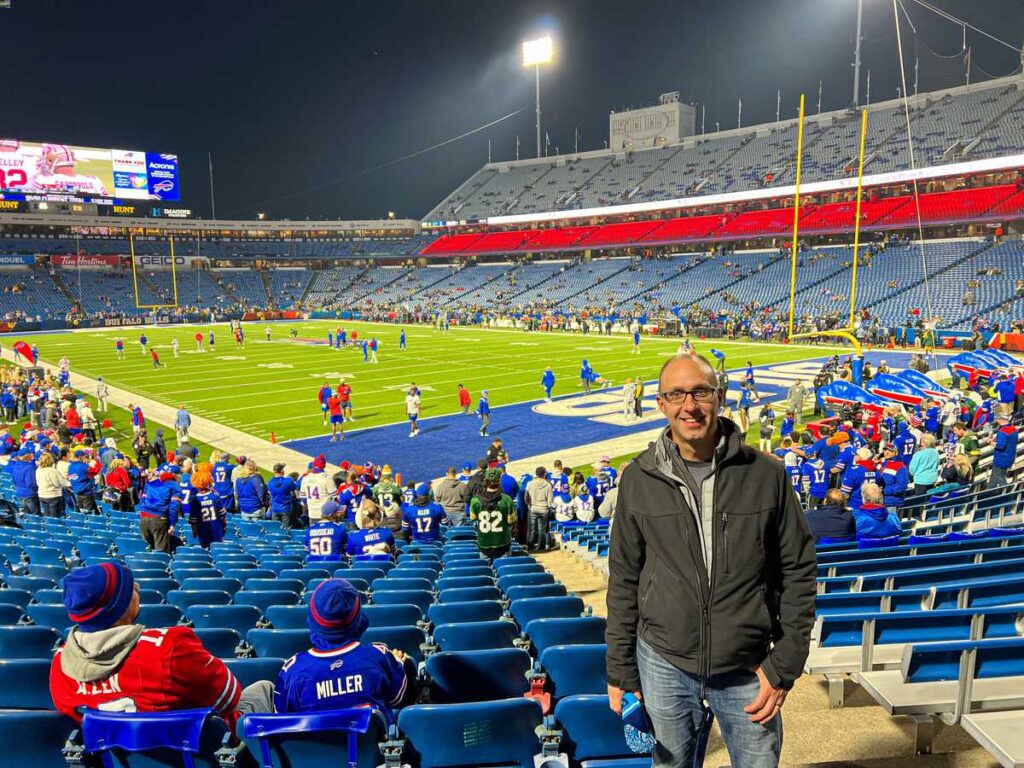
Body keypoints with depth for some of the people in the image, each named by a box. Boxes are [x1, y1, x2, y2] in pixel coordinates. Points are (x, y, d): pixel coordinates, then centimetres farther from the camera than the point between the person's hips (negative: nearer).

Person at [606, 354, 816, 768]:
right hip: (663, 663, 1)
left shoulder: (766, 474, -6)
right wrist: (620, 671, 4)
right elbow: (624, 580, 3)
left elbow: (798, 570, 0)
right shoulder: (638, 478, -4)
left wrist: (785, 665, -2)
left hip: (748, 668, 0)